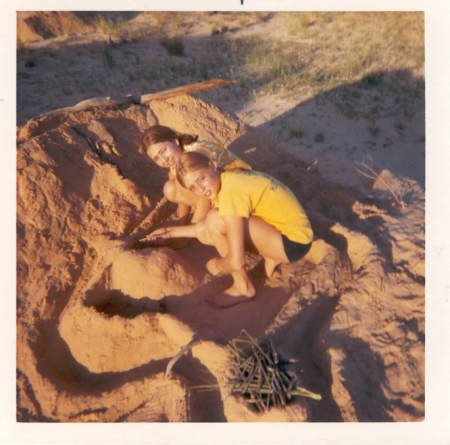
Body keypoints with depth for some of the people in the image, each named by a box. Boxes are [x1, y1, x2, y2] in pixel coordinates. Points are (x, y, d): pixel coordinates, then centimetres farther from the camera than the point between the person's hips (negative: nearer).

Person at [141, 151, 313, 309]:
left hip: (294, 243, -9)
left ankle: (243, 287, -5)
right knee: (202, 231, 3)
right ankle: (270, 259, 10)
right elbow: (205, 228, 16)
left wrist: (217, 265, -7)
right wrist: (174, 231, 15)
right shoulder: (227, 178, 2)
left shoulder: (231, 193, -27)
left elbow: (236, 262, -28)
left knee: (215, 219, -24)